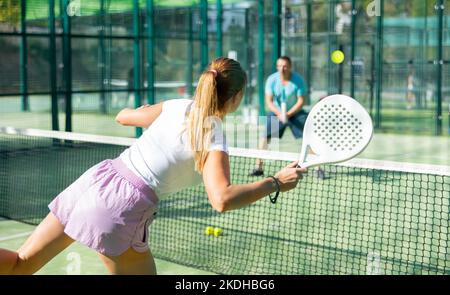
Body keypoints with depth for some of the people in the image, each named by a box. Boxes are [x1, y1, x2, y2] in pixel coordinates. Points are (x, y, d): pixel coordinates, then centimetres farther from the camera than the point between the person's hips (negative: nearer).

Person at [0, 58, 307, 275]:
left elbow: (122, 116, 25)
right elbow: (221, 199, -24)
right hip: (123, 205, -6)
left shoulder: (174, 106, 10)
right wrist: (276, 183, -13)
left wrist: (143, 112, 46)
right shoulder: (214, 141, -7)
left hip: (96, 178, 6)